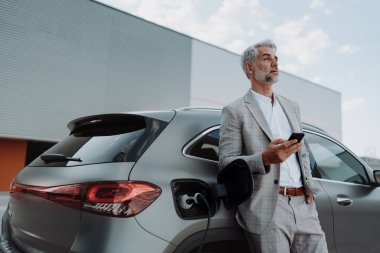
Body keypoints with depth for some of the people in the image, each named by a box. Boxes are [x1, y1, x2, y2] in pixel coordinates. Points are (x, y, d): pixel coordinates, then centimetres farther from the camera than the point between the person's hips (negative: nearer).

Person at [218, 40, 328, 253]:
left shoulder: (292, 106, 19)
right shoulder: (235, 111, 0)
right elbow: (226, 162, -6)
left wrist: (309, 186, 7)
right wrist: (265, 158, -21)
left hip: (304, 205, 6)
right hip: (266, 208, -5)